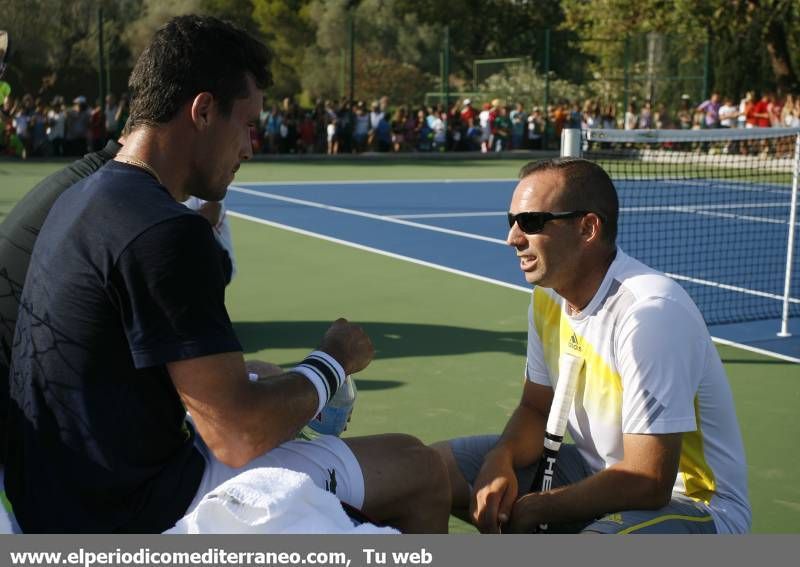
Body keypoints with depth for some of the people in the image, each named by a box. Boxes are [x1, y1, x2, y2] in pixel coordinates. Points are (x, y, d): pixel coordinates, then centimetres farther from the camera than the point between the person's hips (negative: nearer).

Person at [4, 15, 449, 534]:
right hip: (135, 514, -10)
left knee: (265, 373, 32)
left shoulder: (81, 200, 6)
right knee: (420, 469, -6)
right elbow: (240, 437, -25)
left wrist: (246, 374, 12)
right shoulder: (166, 232, -24)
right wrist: (333, 363, -7)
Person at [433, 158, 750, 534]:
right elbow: (536, 409, 10)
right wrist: (501, 458, -13)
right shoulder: (548, 295, 0)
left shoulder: (649, 313, -28)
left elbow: (649, 484, -28)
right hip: (597, 474, 8)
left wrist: (534, 509, -17)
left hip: (687, 502, -8)